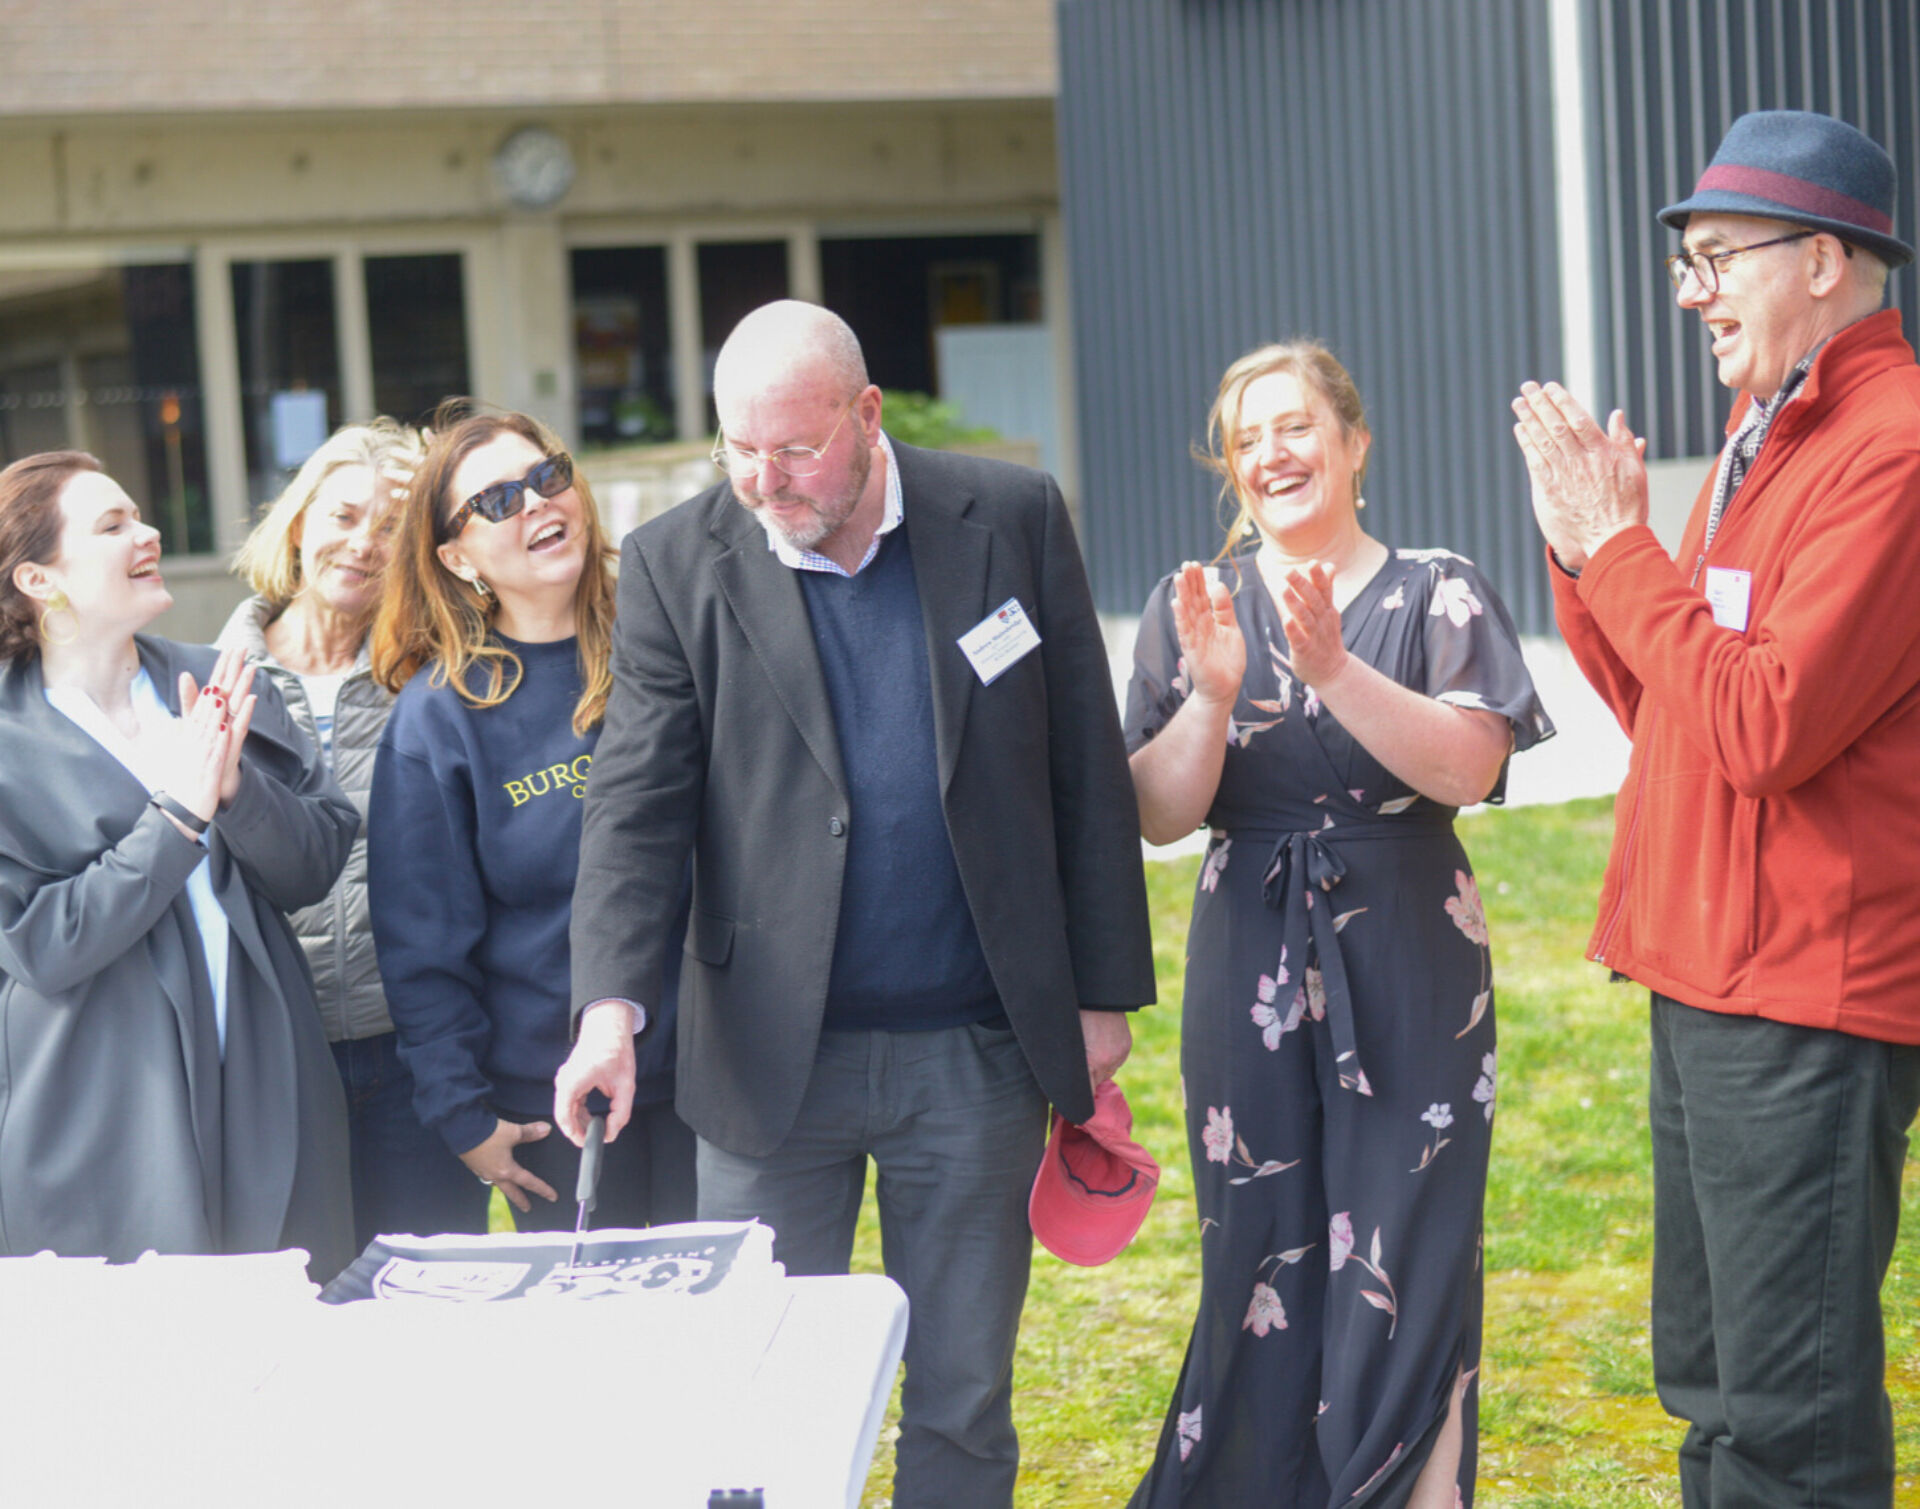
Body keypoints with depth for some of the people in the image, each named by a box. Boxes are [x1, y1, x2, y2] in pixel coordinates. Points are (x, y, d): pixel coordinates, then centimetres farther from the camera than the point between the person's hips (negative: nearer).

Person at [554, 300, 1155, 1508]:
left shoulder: (1014, 520, -1)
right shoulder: (678, 565, -2)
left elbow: (1087, 771, 3)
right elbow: (637, 804, -6)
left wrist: (1106, 991, 2)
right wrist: (614, 1004, -20)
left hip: (977, 1052, 1)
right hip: (773, 1057, 0)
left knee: (964, 1404, 10)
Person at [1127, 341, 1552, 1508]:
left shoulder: (1438, 594, 2)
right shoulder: (1198, 607, 7)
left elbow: (1470, 767, -13)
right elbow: (1160, 815, 0)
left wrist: (1334, 672, -25)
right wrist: (1214, 697, -18)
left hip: (1411, 979, -1)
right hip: (1252, 983, 2)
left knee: (1403, 1270, -3)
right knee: (1262, 1266, 2)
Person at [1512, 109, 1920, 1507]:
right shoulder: (1766, 435, 15)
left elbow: (1761, 726, -24)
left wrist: (1622, 547, -14)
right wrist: (1586, 554, 3)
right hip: (1711, 974, 10)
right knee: (1711, 1383, 19)